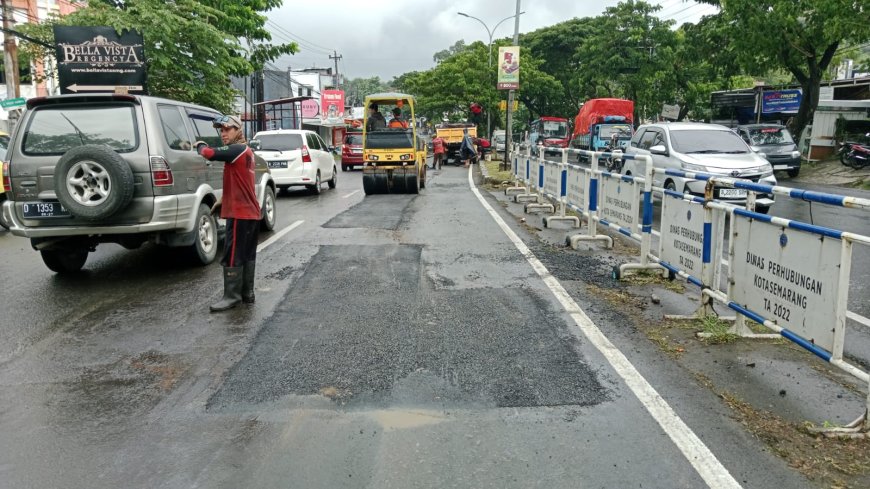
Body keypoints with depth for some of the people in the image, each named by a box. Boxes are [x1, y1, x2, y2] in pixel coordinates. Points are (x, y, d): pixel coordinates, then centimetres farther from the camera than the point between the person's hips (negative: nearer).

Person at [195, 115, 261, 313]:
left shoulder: (237, 149, -13)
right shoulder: (245, 151, 17)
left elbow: (210, 154, -26)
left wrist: (200, 145, -4)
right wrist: (223, 202, 19)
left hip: (240, 213, -10)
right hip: (251, 212, 10)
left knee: (232, 257, -5)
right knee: (247, 255, 13)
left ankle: (232, 296, 0)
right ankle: (247, 293, 19)